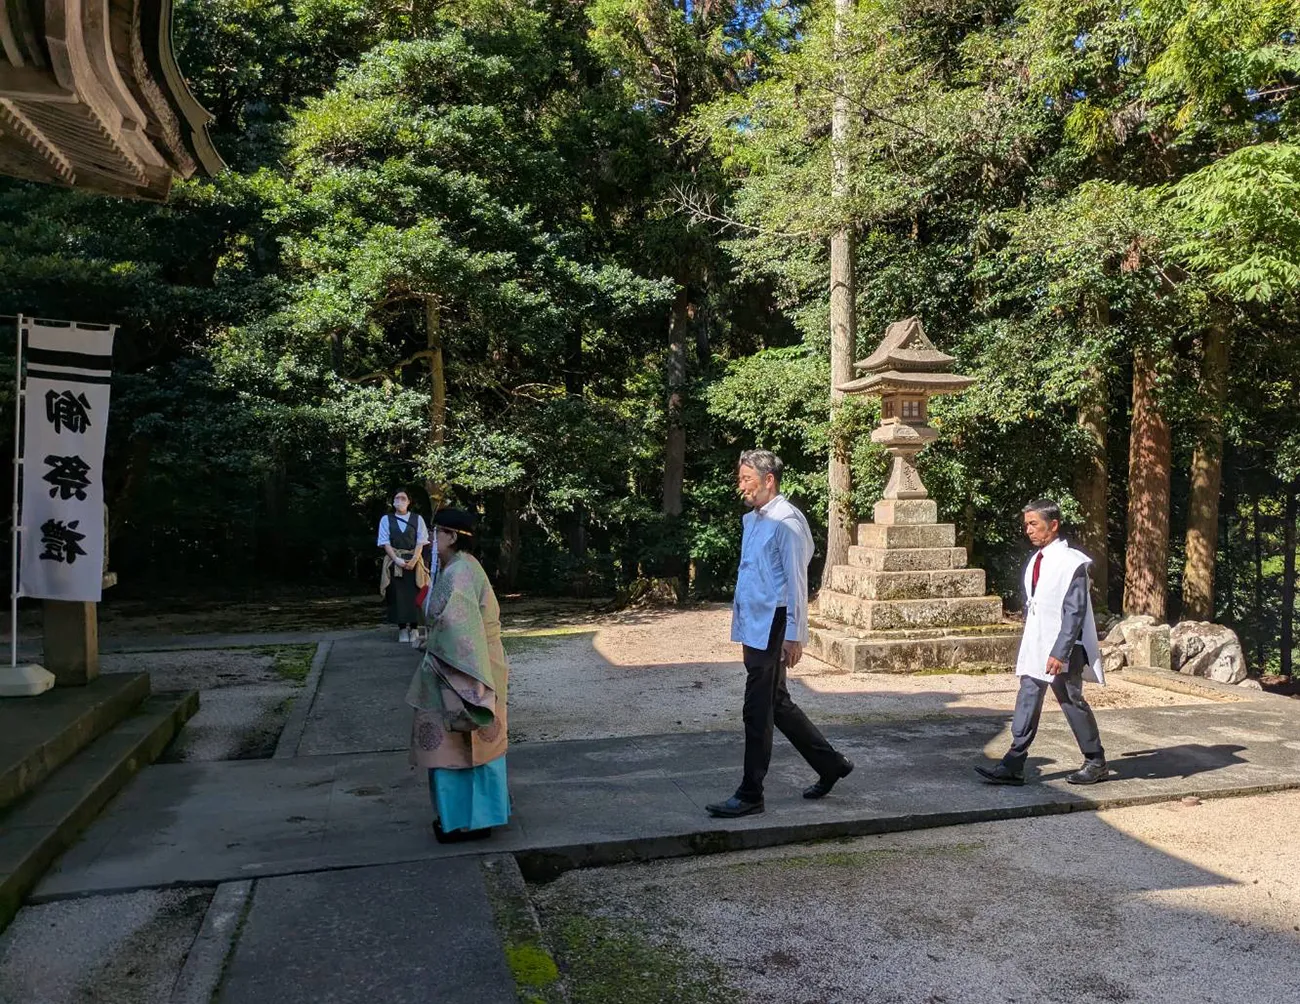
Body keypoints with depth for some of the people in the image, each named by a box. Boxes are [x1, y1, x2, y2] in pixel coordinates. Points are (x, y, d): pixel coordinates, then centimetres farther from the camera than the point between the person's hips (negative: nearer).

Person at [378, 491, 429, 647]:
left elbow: (421, 541, 0)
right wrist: (397, 559, -15)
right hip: (394, 561, 0)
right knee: (398, 595, -2)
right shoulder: (386, 520, 5)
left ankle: (414, 629, -3)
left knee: (414, 594, -5)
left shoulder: (417, 519, 5)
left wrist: (413, 560, -15)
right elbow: (385, 542, -1)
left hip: (414, 561, 0)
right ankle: (402, 629, 3)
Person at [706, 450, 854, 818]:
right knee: (777, 704, 17)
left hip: (772, 629, -10)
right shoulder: (750, 520, 14)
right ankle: (831, 764, 32)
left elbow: (796, 582, -17)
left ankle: (750, 795, 9)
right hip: (752, 628, 10)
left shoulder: (787, 522, -14)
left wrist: (794, 636, -18)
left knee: (758, 712, -2)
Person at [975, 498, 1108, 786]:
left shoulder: (1071, 563, -14)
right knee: (1027, 703, 5)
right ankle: (1013, 766, 6)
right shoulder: (1035, 561, 11)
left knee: (1072, 702, 5)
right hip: (1034, 649, 7)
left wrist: (1060, 652, -21)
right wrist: (1029, 645, 16)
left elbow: (1075, 612, -17)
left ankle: (1096, 762, 23)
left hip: (1061, 649, -7)